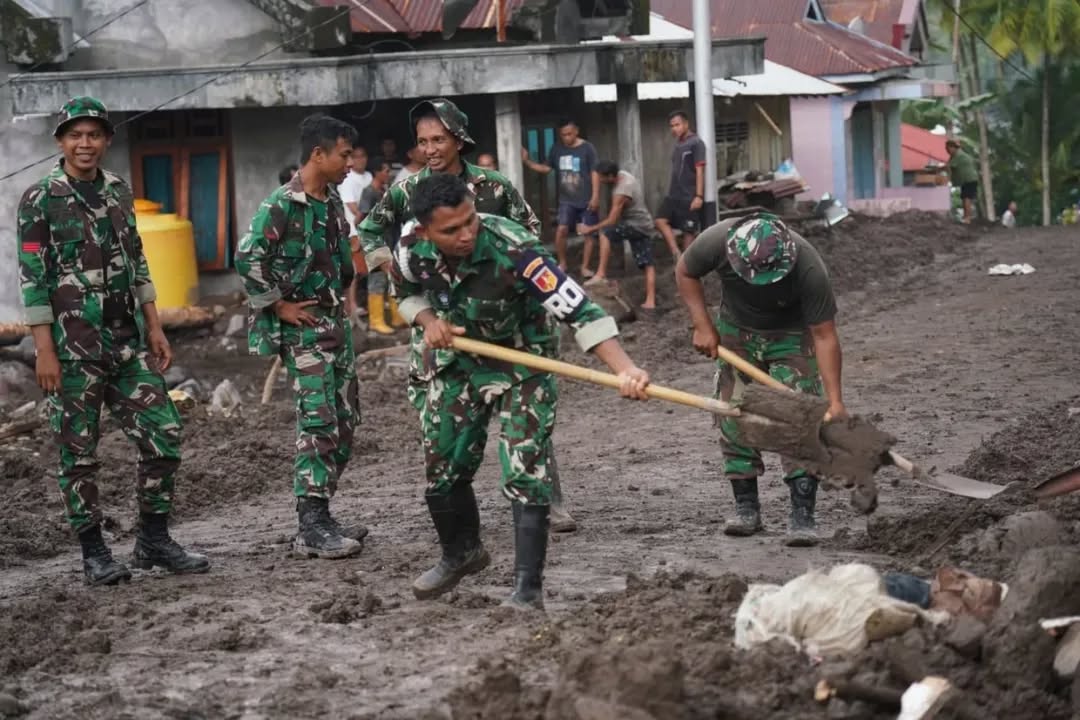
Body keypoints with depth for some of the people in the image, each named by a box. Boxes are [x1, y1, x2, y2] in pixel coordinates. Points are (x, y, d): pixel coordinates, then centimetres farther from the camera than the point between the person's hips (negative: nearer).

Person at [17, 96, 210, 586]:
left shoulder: (119, 193, 10)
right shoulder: (40, 200, -6)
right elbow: (33, 279, -9)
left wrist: (154, 328, 10)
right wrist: (44, 351, -14)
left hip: (128, 342, 5)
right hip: (73, 347, -5)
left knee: (163, 434, 1)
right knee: (78, 452, 2)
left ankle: (154, 540, 13)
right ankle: (94, 554, 10)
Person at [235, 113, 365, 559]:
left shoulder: (332, 201, 11)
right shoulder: (282, 205, -15)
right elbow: (247, 258, -21)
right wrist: (277, 305, -15)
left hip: (335, 322, 9)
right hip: (302, 326, -9)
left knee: (345, 421, 10)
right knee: (319, 423, -12)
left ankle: (320, 517, 18)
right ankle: (311, 529, -10)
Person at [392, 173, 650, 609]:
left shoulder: (513, 250, -36)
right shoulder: (412, 249, -20)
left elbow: (577, 308, -42)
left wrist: (624, 368, -54)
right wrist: (428, 320, -17)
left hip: (521, 365, -5)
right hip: (456, 361, 5)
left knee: (524, 472, -14)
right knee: (441, 470, 13)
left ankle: (528, 589, -5)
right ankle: (461, 553, 40)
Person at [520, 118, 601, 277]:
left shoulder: (587, 148, -7)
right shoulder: (556, 149, 4)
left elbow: (594, 173, -8)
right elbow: (546, 168, 13)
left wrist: (595, 196, -13)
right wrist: (527, 162, 0)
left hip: (586, 200, -2)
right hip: (567, 200, 2)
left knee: (589, 233, 3)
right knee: (561, 230, -12)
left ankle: (585, 267, 14)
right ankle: (562, 264, 5)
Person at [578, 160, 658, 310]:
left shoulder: (621, 192, -26)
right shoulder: (623, 175, 2)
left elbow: (612, 221, -24)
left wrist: (592, 228, -14)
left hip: (636, 226, -10)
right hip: (644, 225, 10)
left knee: (605, 234, -21)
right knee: (647, 264, 5)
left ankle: (601, 274, -25)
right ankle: (650, 301, 3)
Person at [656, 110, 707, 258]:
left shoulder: (696, 143, -9)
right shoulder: (677, 145, 15)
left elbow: (700, 170, -14)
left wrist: (699, 196, -19)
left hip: (690, 197, -8)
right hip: (674, 195, 8)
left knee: (689, 231, -2)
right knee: (661, 221, -8)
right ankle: (676, 254, -8)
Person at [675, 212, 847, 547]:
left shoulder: (808, 267, -37)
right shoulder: (717, 241, -31)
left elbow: (825, 336, -31)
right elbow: (684, 271, -8)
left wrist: (835, 401, -34)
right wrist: (702, 326, -15)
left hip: (791, 335, -3)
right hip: (736, 331, 3)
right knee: (734, 418, 0)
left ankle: (803, 517, -13)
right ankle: (746, 507, 12)